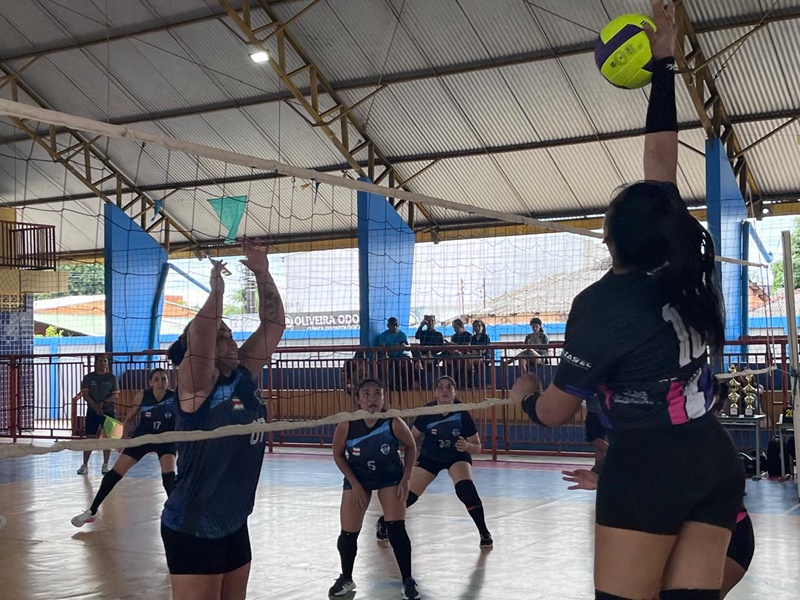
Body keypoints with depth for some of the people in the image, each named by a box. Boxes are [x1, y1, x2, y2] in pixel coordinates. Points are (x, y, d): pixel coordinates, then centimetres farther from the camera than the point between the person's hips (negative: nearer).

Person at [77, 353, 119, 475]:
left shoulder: (111, 377, 3)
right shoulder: (89, 377, 4)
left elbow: (115, 395, -3)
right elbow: (85, 394, -3)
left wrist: (102, 403, -17)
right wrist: (95, 405, -18)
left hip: (109, 410, 0)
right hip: (92, 411, 0)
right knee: (89, 437, 0)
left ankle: (105, 465, 7)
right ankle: (85, 465, 6)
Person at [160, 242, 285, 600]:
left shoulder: (246, 378, 4)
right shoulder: (196, 387, -14)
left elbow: (274, 324, 5)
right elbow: (199, 334, -34)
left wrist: (263, 275, -2)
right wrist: (217, 291, -27)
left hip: (235, 527, 8)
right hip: (193, 531, -7)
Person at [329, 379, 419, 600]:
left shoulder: (393, 423, -25)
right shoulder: (346, 425, -24)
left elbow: (411, 447, -7)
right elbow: (338, 455, -7)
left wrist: (405, 480, -11)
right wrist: (355, 484, -11)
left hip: (390, 477, -1)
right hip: (357, 478, 1)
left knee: (396, 529, -11)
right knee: (348, 533, 3)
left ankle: (408, 581, 4)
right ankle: (346, 578, 27)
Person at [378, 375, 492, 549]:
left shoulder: (462, 414, -25)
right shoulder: (427, 412, -23)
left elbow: (477, 446, -19)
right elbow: (413, 437, -4)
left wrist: (467, 446, -39)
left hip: (457, 457, -1)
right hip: (429, 457, 1)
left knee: (466, 489, -28)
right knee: (409, 495, -1)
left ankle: (484, 533, -13)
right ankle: (383, 522, 27)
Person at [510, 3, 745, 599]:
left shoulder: (602, 305, -12)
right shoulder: (685, 270, 3)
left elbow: (555, 411, -5)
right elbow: (661, 157, 12)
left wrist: (525, 394, 18)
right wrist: (663, 66, 18)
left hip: (648, 466, -6)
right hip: (716, 463, 6)